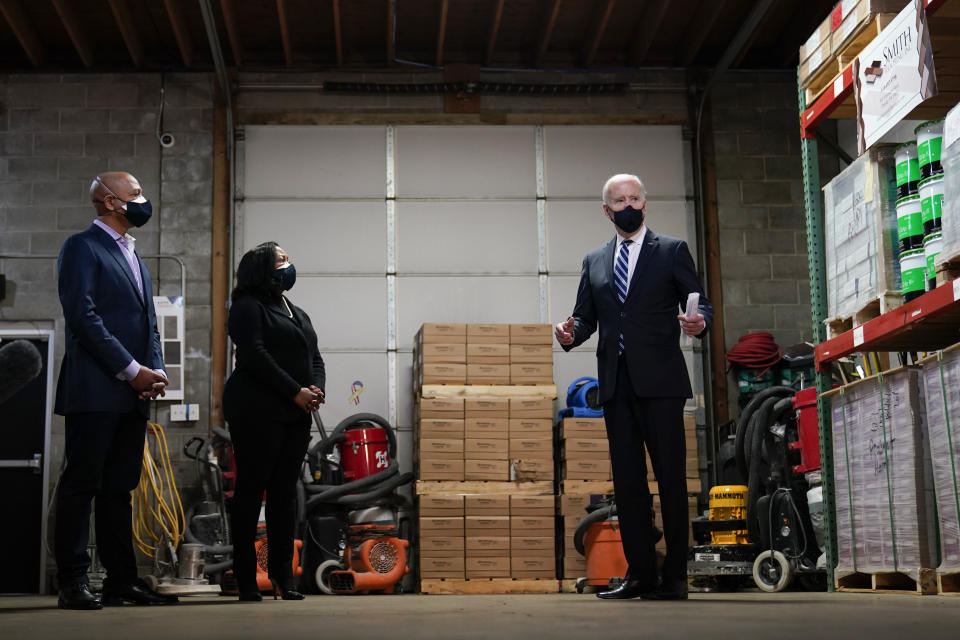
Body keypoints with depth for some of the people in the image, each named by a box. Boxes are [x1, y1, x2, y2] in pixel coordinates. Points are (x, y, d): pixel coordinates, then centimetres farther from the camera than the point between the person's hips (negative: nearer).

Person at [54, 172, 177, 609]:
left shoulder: (133, 256, 23)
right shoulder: (82, 247, -3)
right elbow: (83, 315, -14)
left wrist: (156, 370, 4)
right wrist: (131, 370, -15)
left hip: (133, 394, 8)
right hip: (95, 391, -8)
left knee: (120, 489, 9)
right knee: (81, 484, -4)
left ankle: (122, 579, 12)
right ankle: (73, 582, -1)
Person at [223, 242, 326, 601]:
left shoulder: (297, 314, 24)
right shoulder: (249, 306, -1)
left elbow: (315, 358, 18)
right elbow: (255, 355, -14)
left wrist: (317, 388, -3)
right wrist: (295, 391, -16)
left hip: (296, 415, 7)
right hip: (258, 412, -7)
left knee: (285, 491, 5)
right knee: (251, 489, -4)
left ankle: (283, 574, 7)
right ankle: (245, 578, -1)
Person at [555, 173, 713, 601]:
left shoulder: (672, 251, 9)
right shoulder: (594, 262, 18)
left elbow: (700, 302, 4)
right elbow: (586, 316, 15)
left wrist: (699, 322, -19)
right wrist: (571, 334, -7)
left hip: (660, 380, -4)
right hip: (615, 383, 4)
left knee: (670, 476, -5)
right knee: (627, 480, 4)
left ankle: (675, 577, -1)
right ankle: (640, 574, 9)